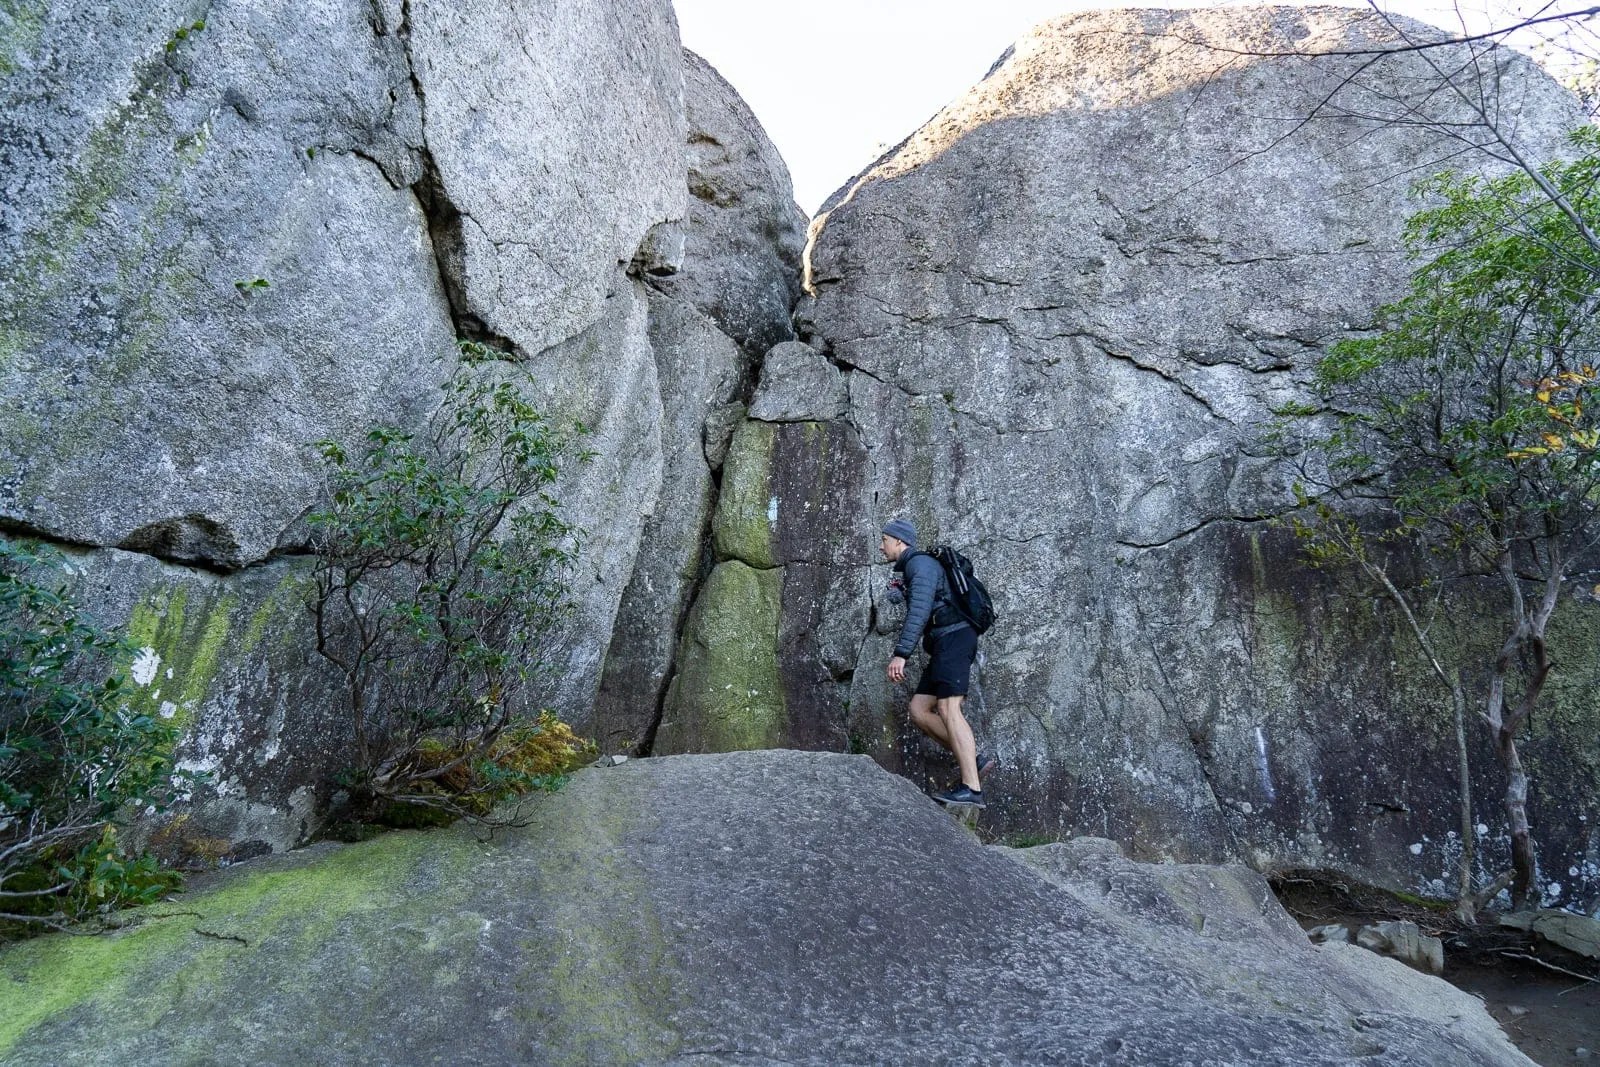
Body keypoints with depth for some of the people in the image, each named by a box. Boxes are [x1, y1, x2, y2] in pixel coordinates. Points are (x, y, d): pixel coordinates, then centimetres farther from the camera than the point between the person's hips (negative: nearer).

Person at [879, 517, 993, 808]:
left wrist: (900, 654, -27)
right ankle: (973, 759, 1)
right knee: (918, 711, 2)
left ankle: (971, 789, -23)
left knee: (948, 709, -19)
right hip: (943, 646, 10)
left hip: (954, 638, -10)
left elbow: (918, 610, -22)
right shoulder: (908, 570, 25)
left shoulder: (920, 563, -8)